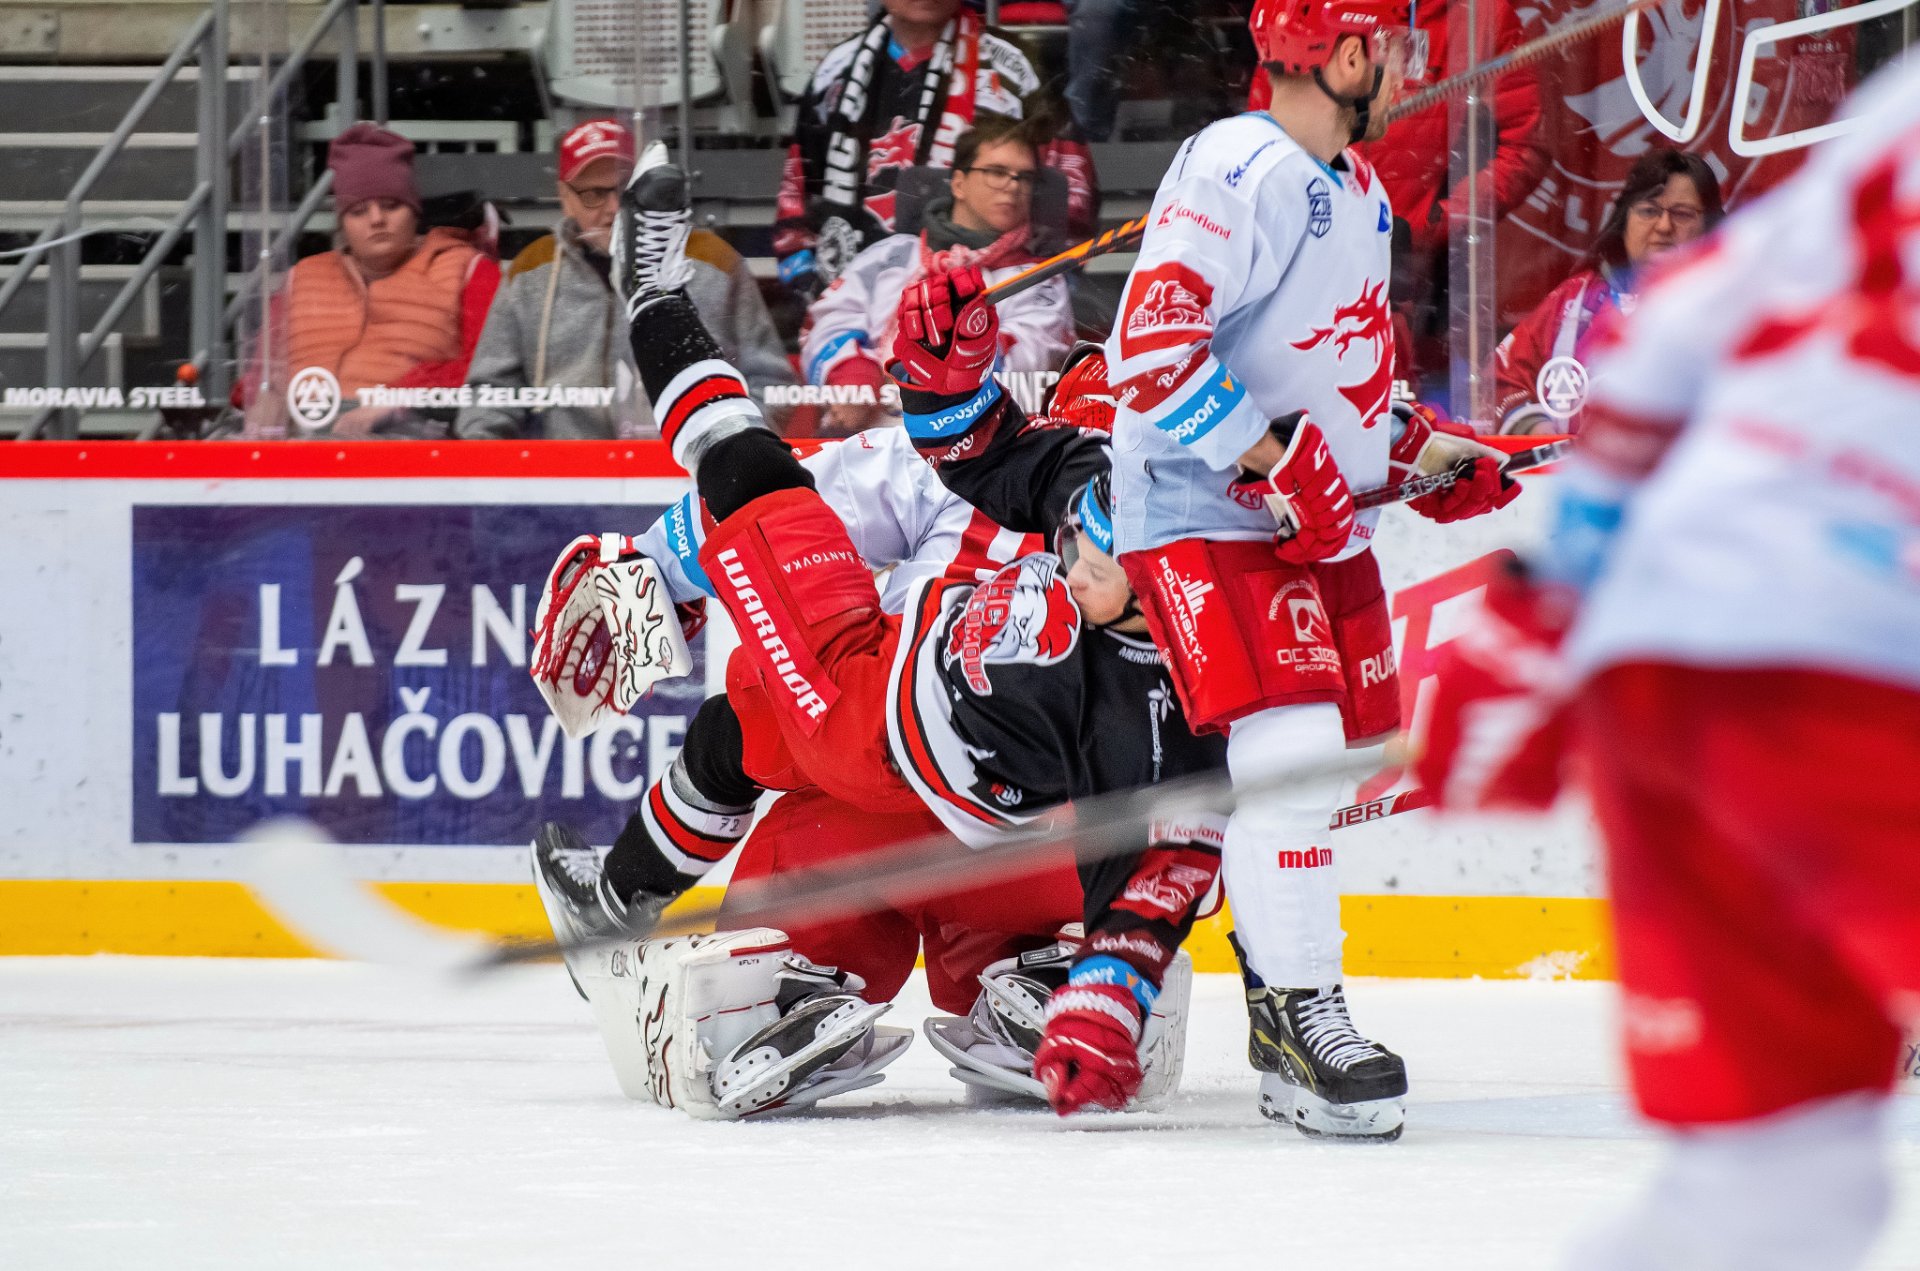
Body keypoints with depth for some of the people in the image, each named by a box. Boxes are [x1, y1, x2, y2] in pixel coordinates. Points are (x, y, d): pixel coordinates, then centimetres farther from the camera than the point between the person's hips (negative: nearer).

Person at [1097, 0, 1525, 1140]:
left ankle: (1282, 1006, 23)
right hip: (1207, 517, -10)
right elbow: (1154, 350, -27)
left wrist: (1421, 450, 13)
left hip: (1322, 523, 10)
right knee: (1289, 744, -20)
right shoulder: (1234, 176, -18)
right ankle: (1302, 1014, -17)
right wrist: (1277, 460, -26)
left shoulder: (1357, 190, 14)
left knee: (1337, 758, 10)